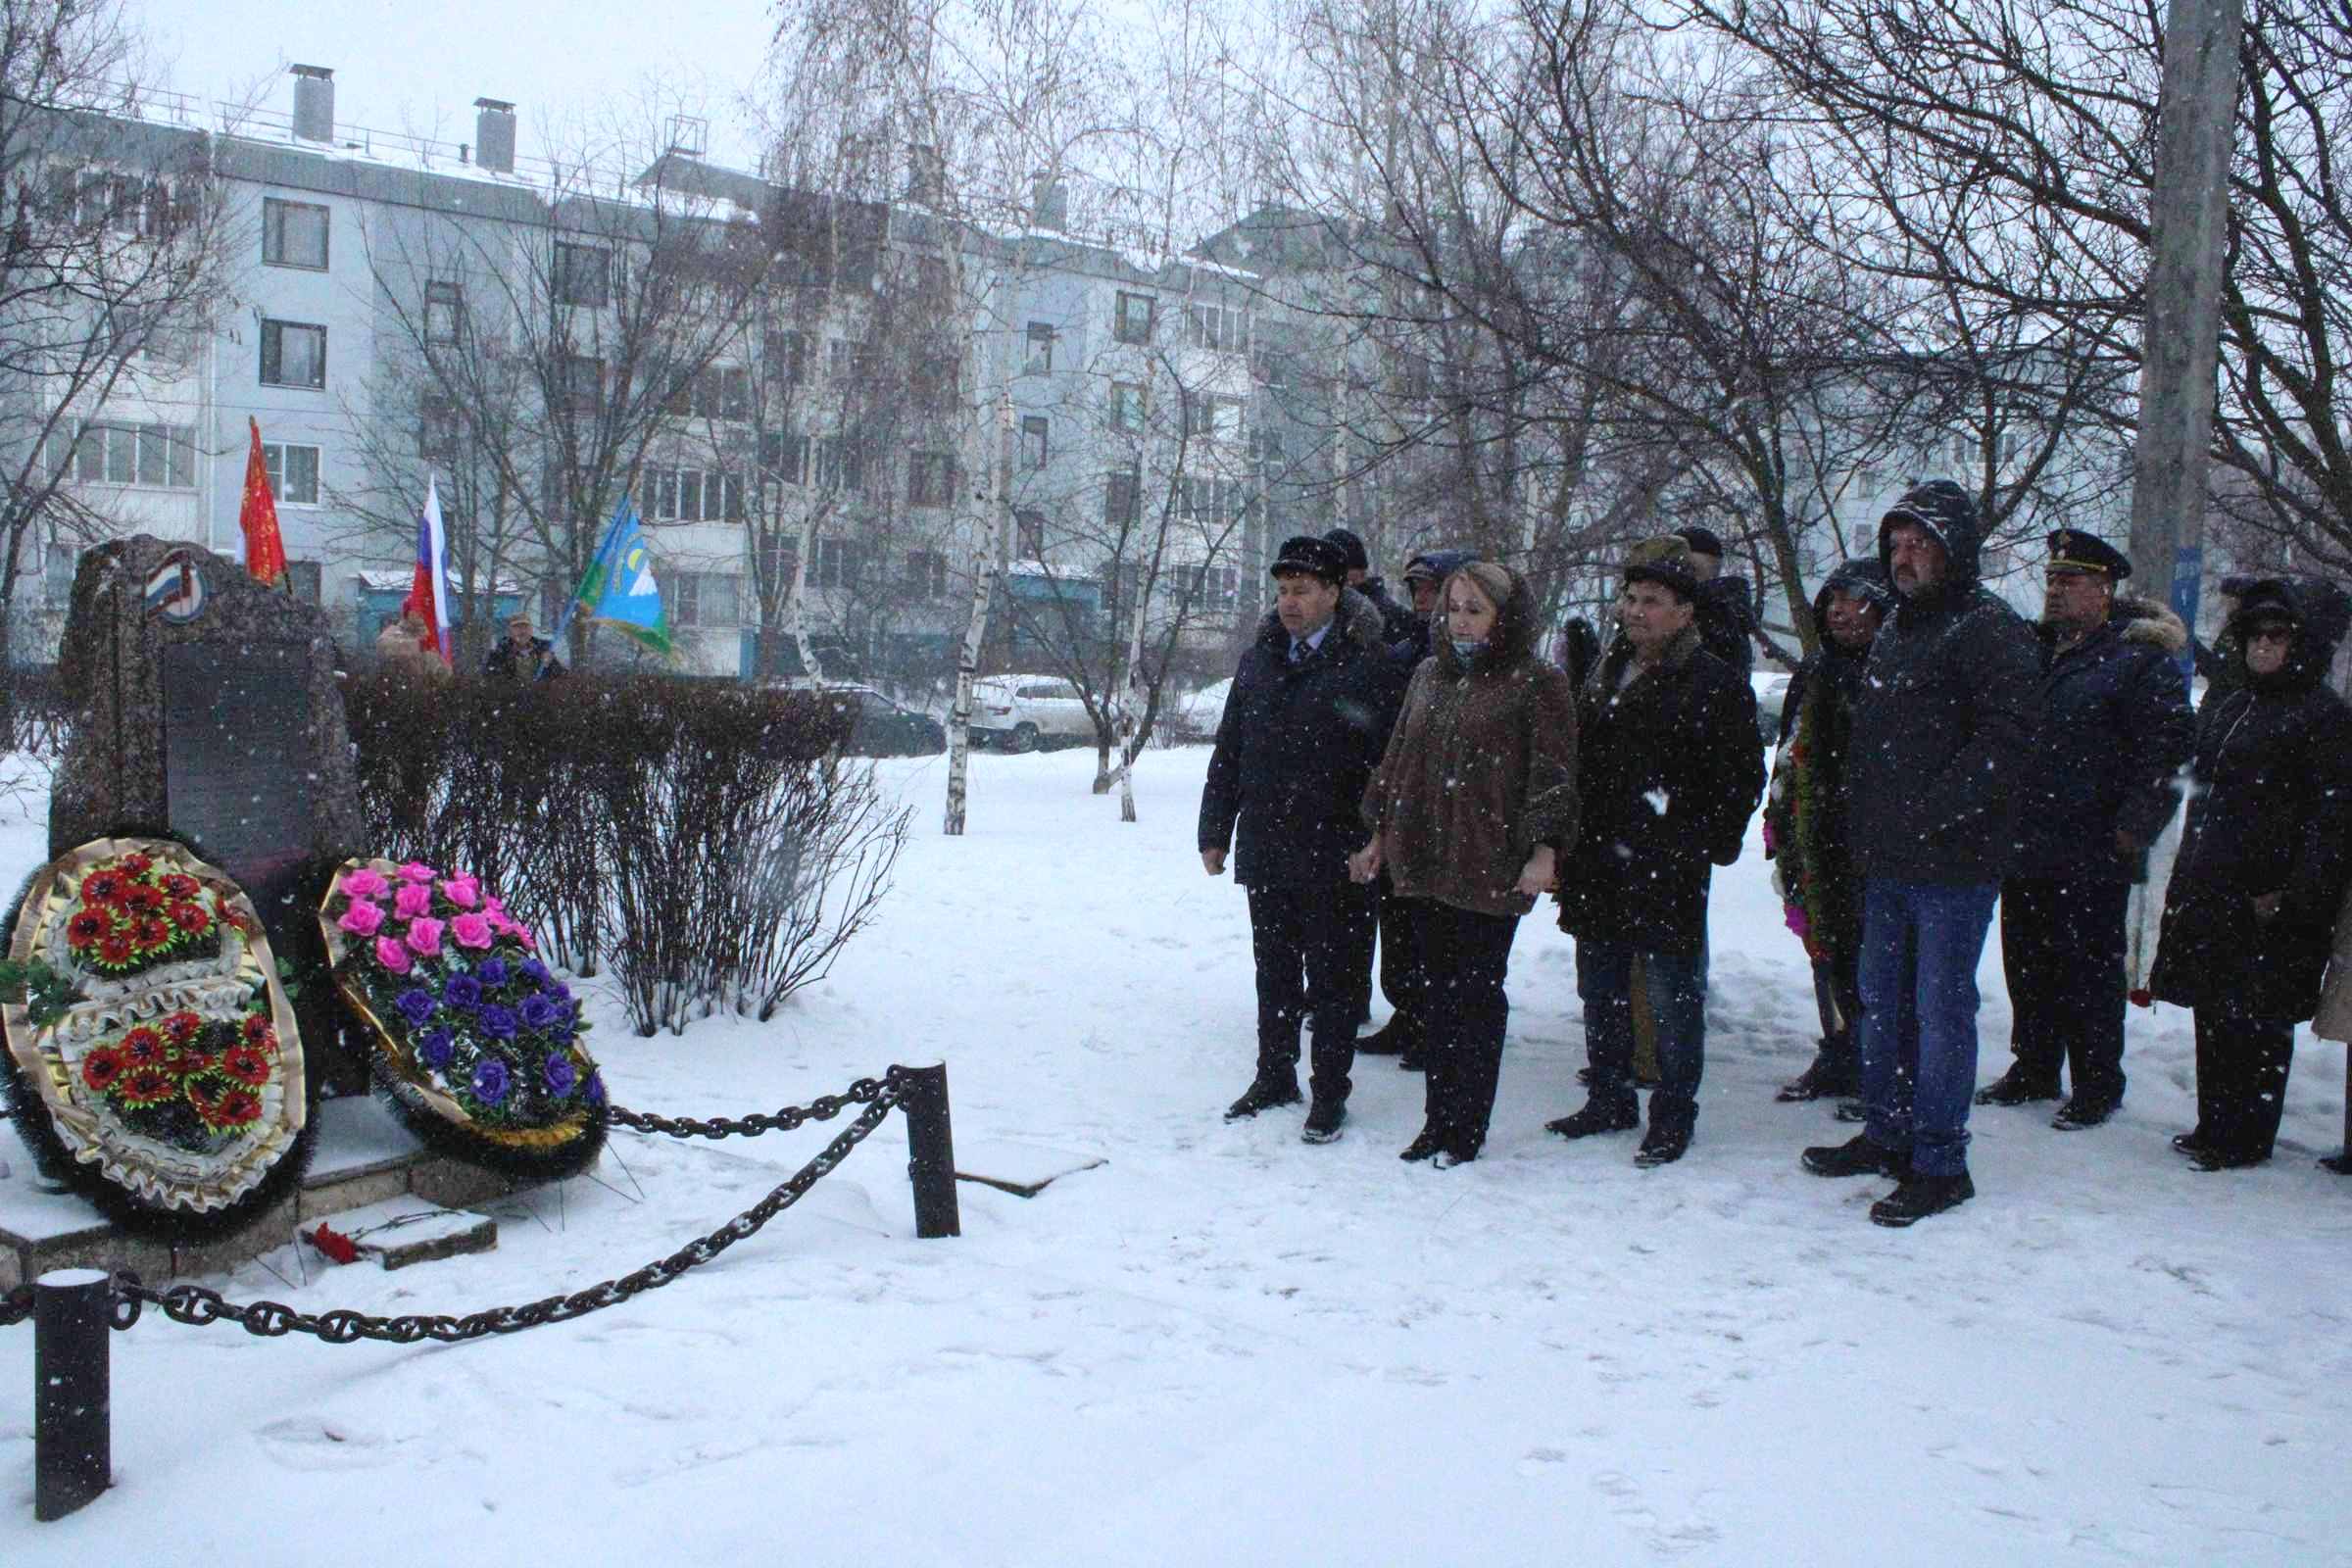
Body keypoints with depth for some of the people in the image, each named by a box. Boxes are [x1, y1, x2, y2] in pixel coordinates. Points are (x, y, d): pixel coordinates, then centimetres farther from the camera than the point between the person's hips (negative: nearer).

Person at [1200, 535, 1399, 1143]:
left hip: (1330, 854, -5)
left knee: (1330, 978, 6)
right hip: (1263, 851, 5)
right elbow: (1228, 751, 14)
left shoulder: (1365, 664, -8)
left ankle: (1330, 1092, 18)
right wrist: (1214, 831, 12)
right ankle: (1274, 1076, 30)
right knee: (1274, 972, 16)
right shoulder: (1258, 659, 10)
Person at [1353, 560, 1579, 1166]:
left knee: (1478, 993, 1)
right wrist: (1379, 836, 17)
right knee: (1437, 991, 10)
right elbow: (1397, 759, 20)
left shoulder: (1537, 683, -3)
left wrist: (1544, 850, -17)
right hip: (1426, 860, 6)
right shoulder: (1429, 675, 15)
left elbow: (1552, 774, -8)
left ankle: (1466, 1128, 10)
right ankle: (1438, 1120, 18)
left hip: (1492, 867, -6)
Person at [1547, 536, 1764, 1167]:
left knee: (1673, 997, 2)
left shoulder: (1716, 685, -7)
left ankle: (1673, 1115, 14)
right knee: (1600, 990, 15)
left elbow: (1740, 778, -7)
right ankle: (1611, 1099, 29)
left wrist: (1707, 845, -12)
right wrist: (1568, 844, 15)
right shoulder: (1604, 676, 15)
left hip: (1668, 871, -7)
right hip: (1596, 867, 7)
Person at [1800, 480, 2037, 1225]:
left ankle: (1941, 1163, 8)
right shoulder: (1895, 627, 17)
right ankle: (1887, 1135, 30)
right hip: (1887, 860, 9)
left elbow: (2005, 734, -20)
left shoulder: (1988, 627, -10)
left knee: (1941, 1009, -2)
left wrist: (1934, 813, -21)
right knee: (1882, 1002, 16)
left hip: (1952, 862, -9)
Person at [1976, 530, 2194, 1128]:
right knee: (2027, 967, 15)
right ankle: (2033, 1071, 29)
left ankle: (2097, 1086, 14)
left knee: (2088, 973, 2)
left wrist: (2131, 831, -16)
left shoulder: (2140, 659, -8)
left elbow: (2166, 747, -13)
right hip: (2024, 849, 7)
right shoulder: (2036, 651, 14)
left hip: (2090, 857, -7)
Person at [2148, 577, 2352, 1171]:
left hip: (2268, 901, -7)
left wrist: (2296, 893, -18)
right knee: (2213, 1011, 12)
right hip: (2209, 890, 7)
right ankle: (2215, 1124, 23)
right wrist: (2186, 877, 18)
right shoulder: (2224, 703, 16)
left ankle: (2246, 1138, 8)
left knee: (2257, 1020, -1)